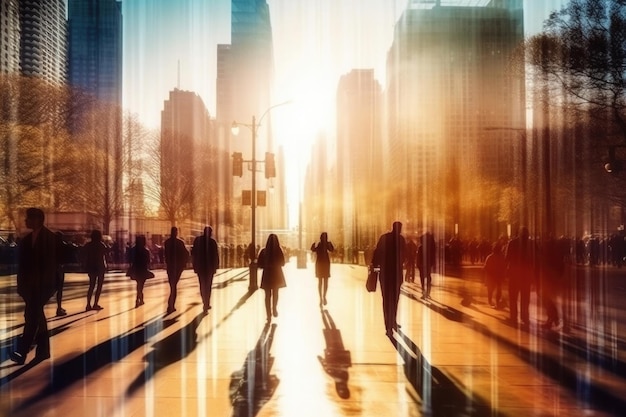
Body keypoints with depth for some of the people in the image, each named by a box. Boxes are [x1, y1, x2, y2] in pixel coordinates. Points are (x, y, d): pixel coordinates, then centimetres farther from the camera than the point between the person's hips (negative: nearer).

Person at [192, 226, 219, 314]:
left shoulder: (197, 240, -1)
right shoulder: (212, 242, -10)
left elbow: (193, 253, 0)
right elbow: (216, 255, -10)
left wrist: (194, 265, 7)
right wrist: (216, 266, 1)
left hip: (199, 266, 3)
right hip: (210, 266, -3)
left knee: (202, 285, 15)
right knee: (208, 285, 5)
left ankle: (206, 304, 23)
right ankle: (206, 305, 0)